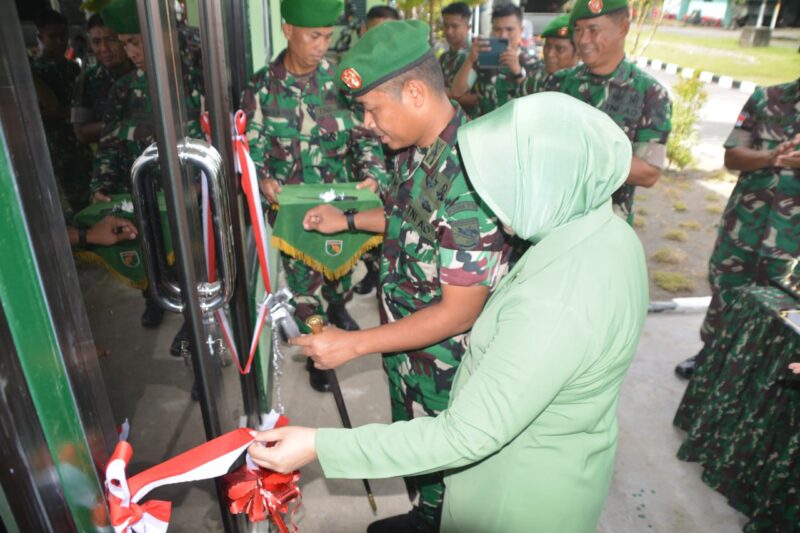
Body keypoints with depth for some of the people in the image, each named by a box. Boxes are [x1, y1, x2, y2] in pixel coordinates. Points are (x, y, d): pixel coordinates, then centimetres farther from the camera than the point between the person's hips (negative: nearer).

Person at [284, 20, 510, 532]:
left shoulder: (468, 176, -33)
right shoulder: (417, 148, -5)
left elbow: (460, 312, -29)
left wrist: (352, 344, -25)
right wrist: (348, 219, 8)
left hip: (444, 364, -8)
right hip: (406, 340, 8)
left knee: (439, 464, 19)